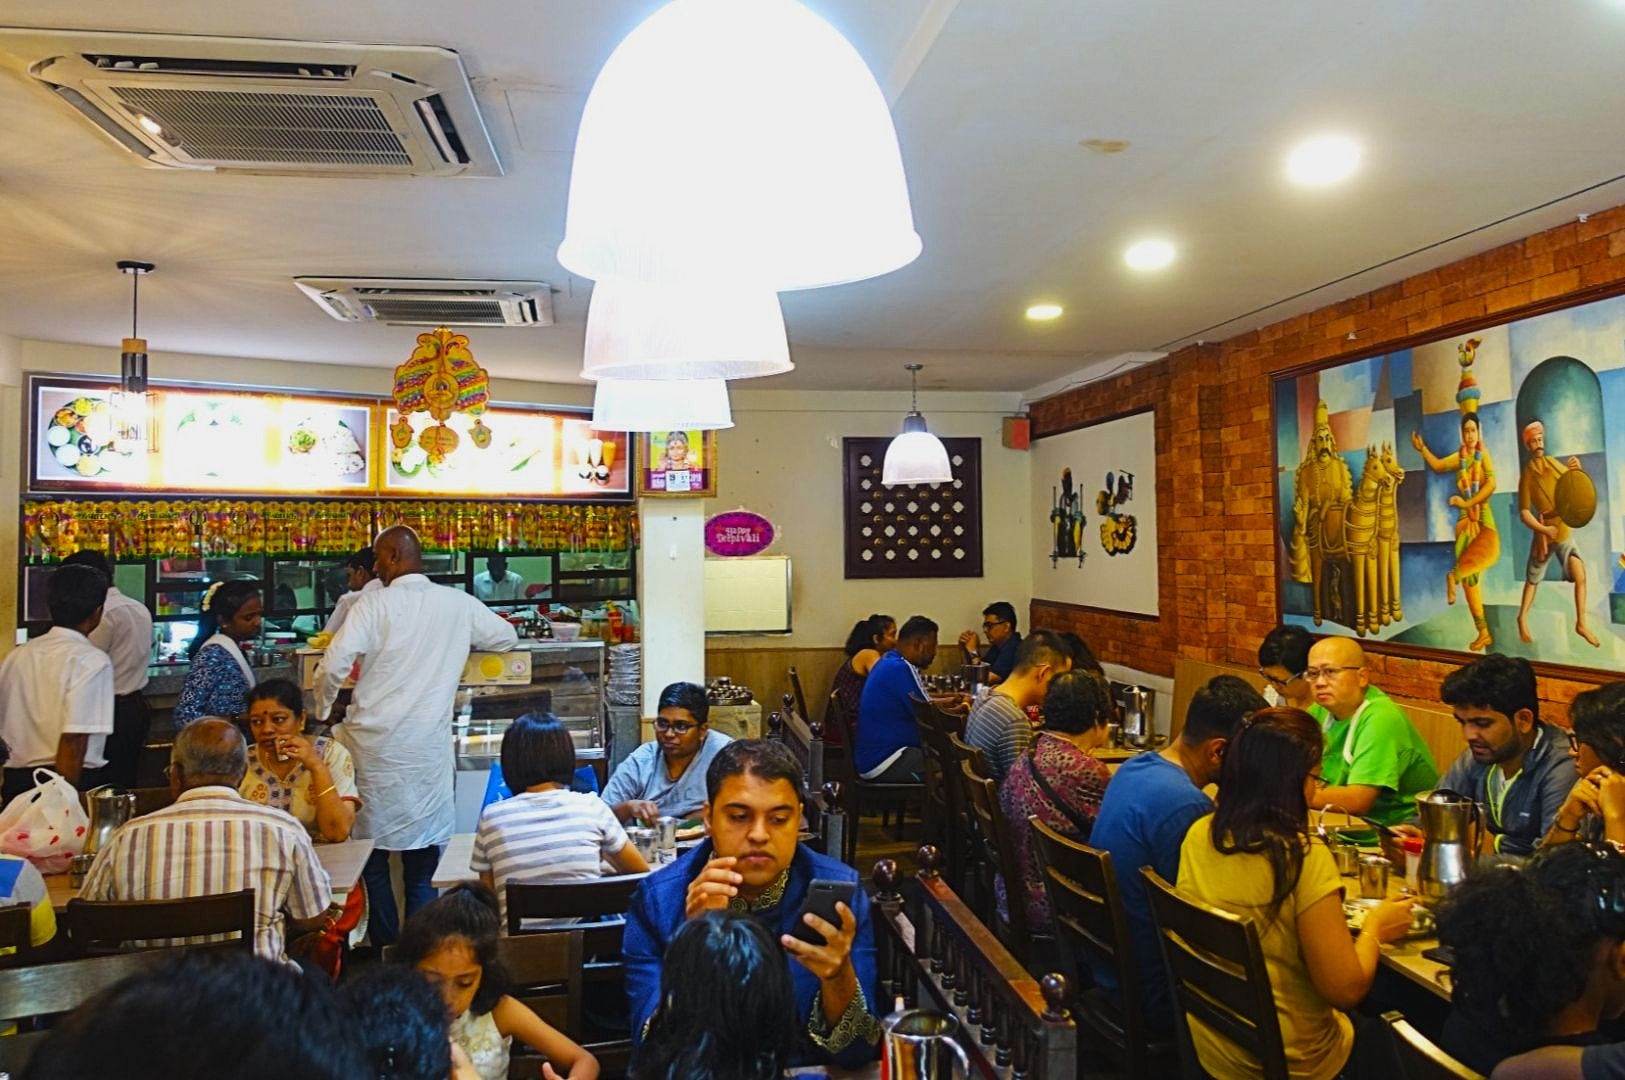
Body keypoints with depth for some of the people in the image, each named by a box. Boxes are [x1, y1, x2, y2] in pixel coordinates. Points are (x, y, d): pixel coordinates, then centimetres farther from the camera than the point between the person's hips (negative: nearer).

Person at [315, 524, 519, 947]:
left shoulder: (374, 603, -6)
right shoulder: (459, 604, 1)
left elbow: (335, 665, -14)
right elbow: (507, 637, 15)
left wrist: (323, 710, 5)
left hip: (373, 742, -1)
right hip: (427, 746, 2)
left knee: (371, 852, 12)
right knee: (423, 862, 9)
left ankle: (386, 949, 19)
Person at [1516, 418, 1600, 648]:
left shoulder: (1553, 462, 0)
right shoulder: (1527, 476, -15)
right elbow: (1524, 513, -15)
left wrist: (1576, 469, -8)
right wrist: (1543, 529, -28)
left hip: (1565, 532, 4)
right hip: (1544, 535, -4)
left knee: (1580, 576, -3)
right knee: (1533, 579, 8)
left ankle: (1581, 623, 7)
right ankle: (1522, 620, 24)